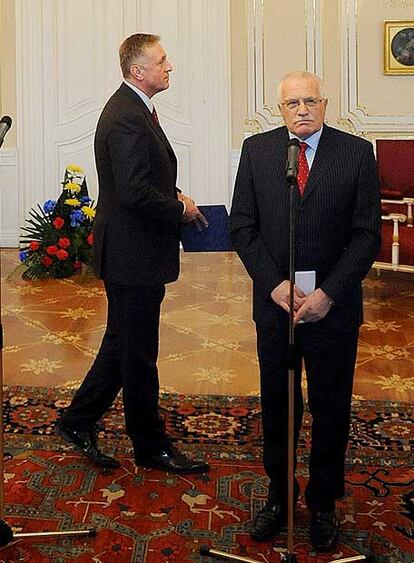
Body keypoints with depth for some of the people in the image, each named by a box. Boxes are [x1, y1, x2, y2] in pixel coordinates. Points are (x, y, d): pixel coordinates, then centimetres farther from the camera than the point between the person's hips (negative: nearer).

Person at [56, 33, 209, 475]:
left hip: (130, 252, 10)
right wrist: (181, 210, -13)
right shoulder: (127, 118, -21)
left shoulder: (133, 109, 13)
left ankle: (78, 421, 32)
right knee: (138, 355, 4)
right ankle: (151, 447, 19)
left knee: (123, 344, 20)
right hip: (132, 255, -10)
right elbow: (135, 193, -27)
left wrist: (173, 195, 7)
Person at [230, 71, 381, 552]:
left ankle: (322, 506, 28)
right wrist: (275, 284, -11)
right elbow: (243, 226, 1)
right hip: (274, 301, 1)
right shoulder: (256, 150, 2)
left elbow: (367, 234, -5)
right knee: (276, 408, 12)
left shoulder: (357, 153, -3)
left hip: (333, 307, -1)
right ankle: (278, 497, 30)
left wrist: (328, 293, -14)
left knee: (331, 411, 10)